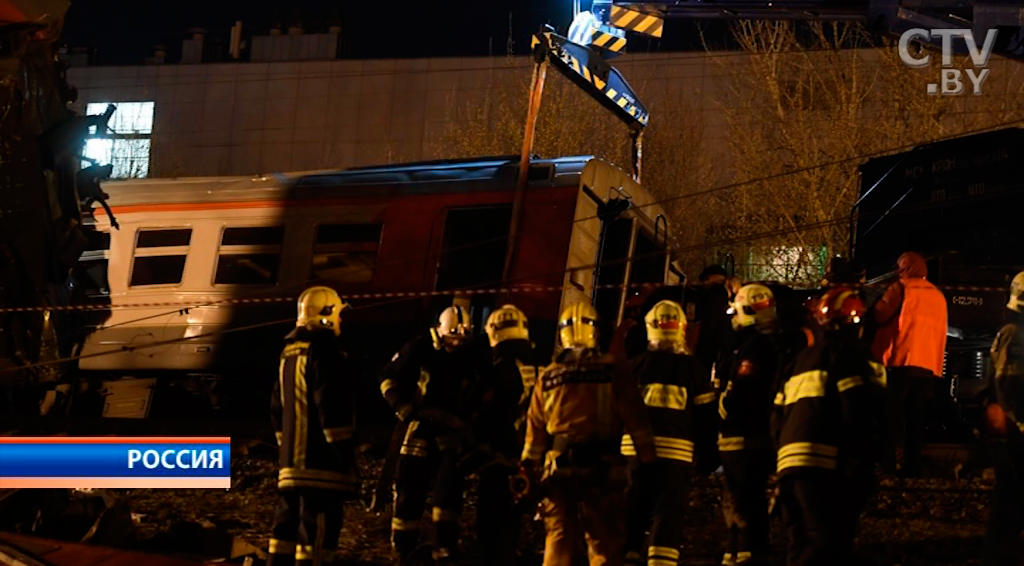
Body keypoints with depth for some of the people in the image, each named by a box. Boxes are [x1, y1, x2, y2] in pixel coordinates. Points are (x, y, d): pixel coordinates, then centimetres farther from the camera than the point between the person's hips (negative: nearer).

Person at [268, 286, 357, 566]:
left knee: (287, 528, 12)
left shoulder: (289, 352, 17)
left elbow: (277, 409, 23)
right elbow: (333, 409, -18)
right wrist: (347, 460, -15)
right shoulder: (323, 350, -11)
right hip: (321, 467, -9)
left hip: (291, 462, 9)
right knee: (317, 533, -9)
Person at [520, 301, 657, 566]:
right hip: (601, 469, -3)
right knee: (605, 544, 3)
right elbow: (635, 418, -4)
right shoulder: (612, 370, -2)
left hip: (558, 468, 3)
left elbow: (535, 431, 10)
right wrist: (647, 460, 0)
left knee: (557, 542, 9)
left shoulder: (548, 377, 8)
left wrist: (529, 473, 16)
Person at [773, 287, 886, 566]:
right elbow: (858, 413, -12)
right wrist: (864, 463, -9)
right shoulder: (847, 351, -1)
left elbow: (778, 418, 23)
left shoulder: (804, 357, 25)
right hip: (825, 462, -9)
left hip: (790, 460, 9)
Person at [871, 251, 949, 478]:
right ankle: (912, 465, 3)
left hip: (901, 361, -5)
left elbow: (879, 315, -7)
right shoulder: (938, 296, 18)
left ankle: (887, 463, -11)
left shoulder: (901, 288, -1)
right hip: (929, 365, 5)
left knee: (890, 414, -3)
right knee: (916, 417, 8)